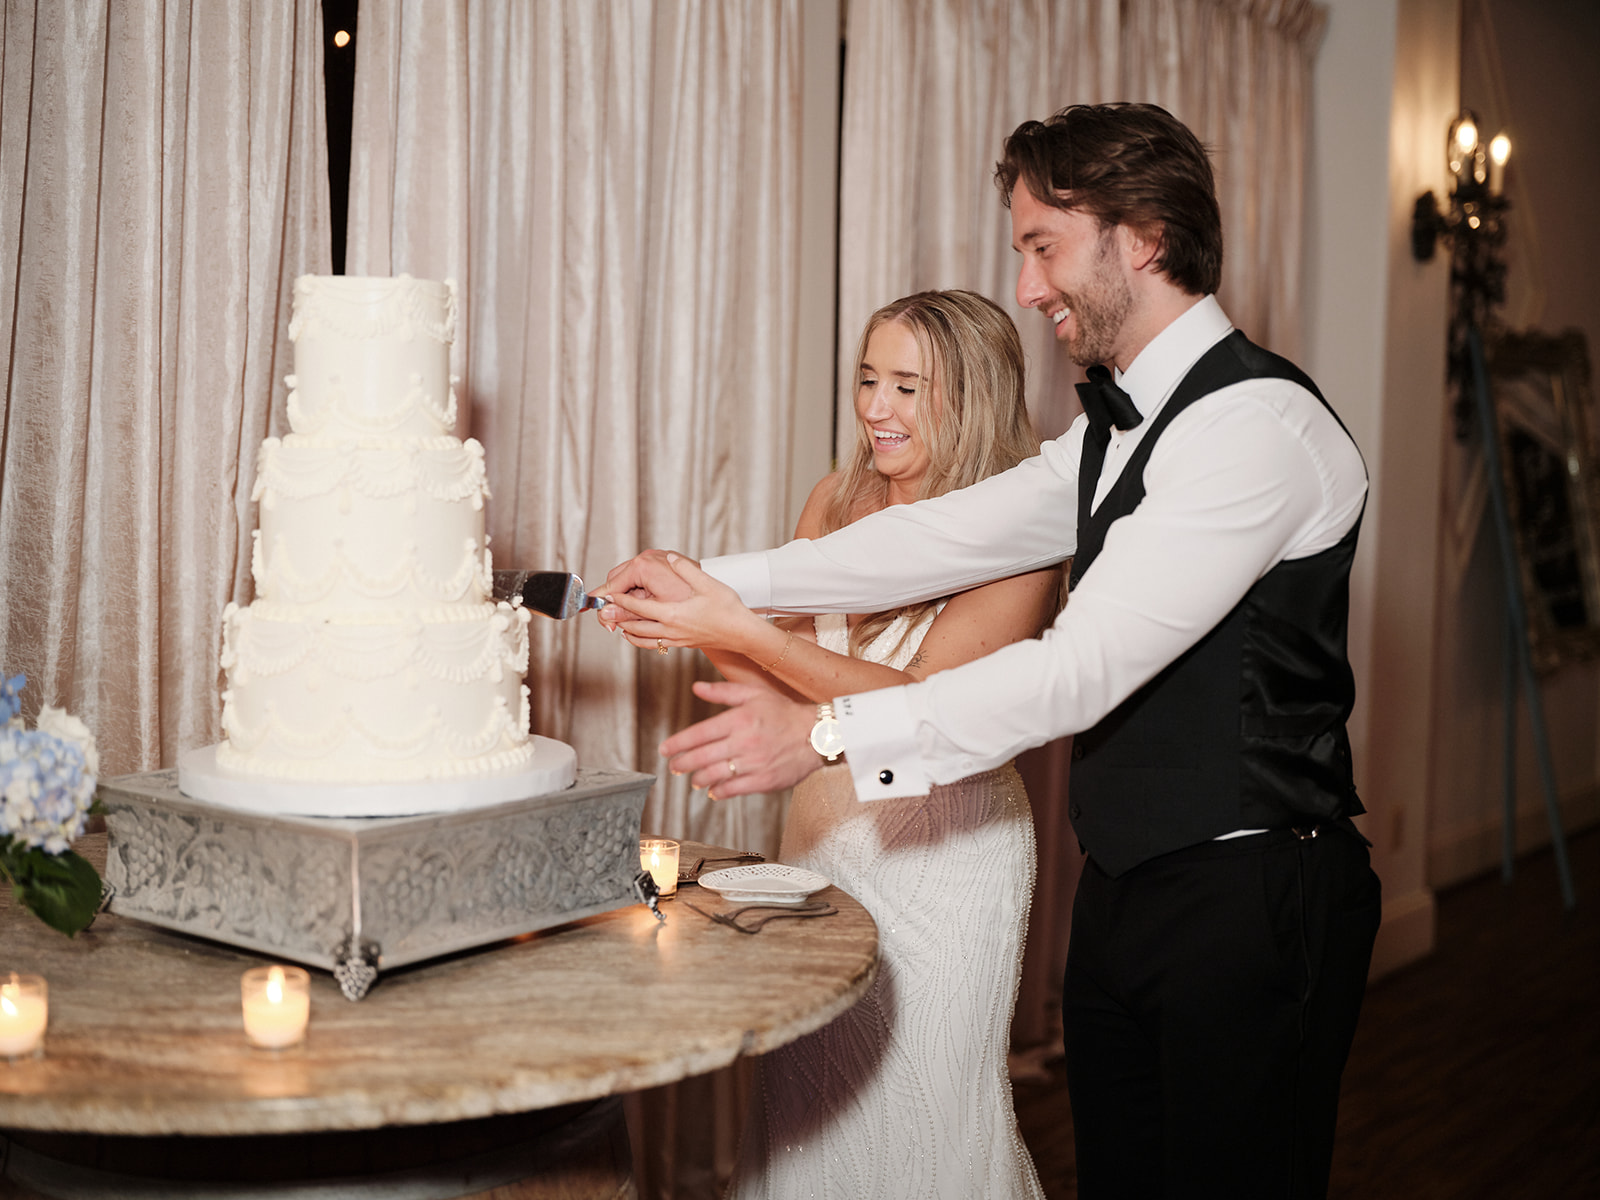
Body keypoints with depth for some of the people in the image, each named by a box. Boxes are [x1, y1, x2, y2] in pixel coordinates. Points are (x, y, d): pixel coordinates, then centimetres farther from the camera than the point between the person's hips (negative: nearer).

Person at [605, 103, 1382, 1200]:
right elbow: (953, 536, 7)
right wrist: (711, 583, 1)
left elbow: (1084, 667, -24)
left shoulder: (1259, 425, -19)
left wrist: (829, 735, -24)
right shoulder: (1116, 429, 13)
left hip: (1248, 904, -8)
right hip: (1125, 891, 9)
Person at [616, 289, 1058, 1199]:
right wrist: (697, 623, -11)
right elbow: (781, 669, 9)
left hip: (943, 844, -5)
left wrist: (742, 629, -26)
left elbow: (920, 704, -22)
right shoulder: (839, 500, 4)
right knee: (806, 1104, 14)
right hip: (823, 832, 6)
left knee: (923, 1109, 6)